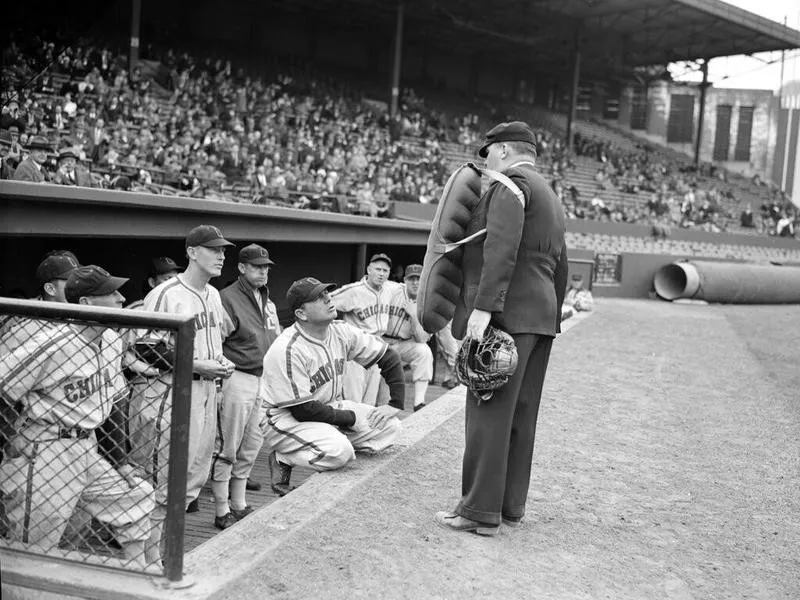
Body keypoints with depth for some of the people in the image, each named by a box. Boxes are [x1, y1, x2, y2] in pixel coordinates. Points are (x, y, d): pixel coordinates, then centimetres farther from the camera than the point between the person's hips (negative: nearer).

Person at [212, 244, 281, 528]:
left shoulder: (268, 303, 16)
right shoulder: (228, 299, -10)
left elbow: (277, 342, 23)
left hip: (264, 380, 9)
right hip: (237, 380, -8)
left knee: (250, 448, 16)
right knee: (226, 449, -1)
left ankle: (239, 506, 28)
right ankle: (222, 512, 8)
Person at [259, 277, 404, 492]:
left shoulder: (342, 333, -4)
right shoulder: (287, 350, -25)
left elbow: (389, 357, 6)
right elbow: (303, 411, -24)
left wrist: (396, 403, -4)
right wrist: (351, 418, -17)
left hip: (331, 407, 7)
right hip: (286, 418, -7)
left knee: (389, 426, -6)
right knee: (338, 450, -32)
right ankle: (282, 459, -6)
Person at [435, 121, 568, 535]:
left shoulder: (511, 183, -6)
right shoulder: (551, 199, 24)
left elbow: (501, 248, -21)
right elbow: (560, 268, 24)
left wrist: (483, 306, -26)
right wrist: (552, 316, 25)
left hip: (506, 315, -10)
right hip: (541, 318, 10)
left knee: (489, 413, -7)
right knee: (520, 416, 12)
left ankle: (481, 512, -3)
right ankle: (511, 506, 20)